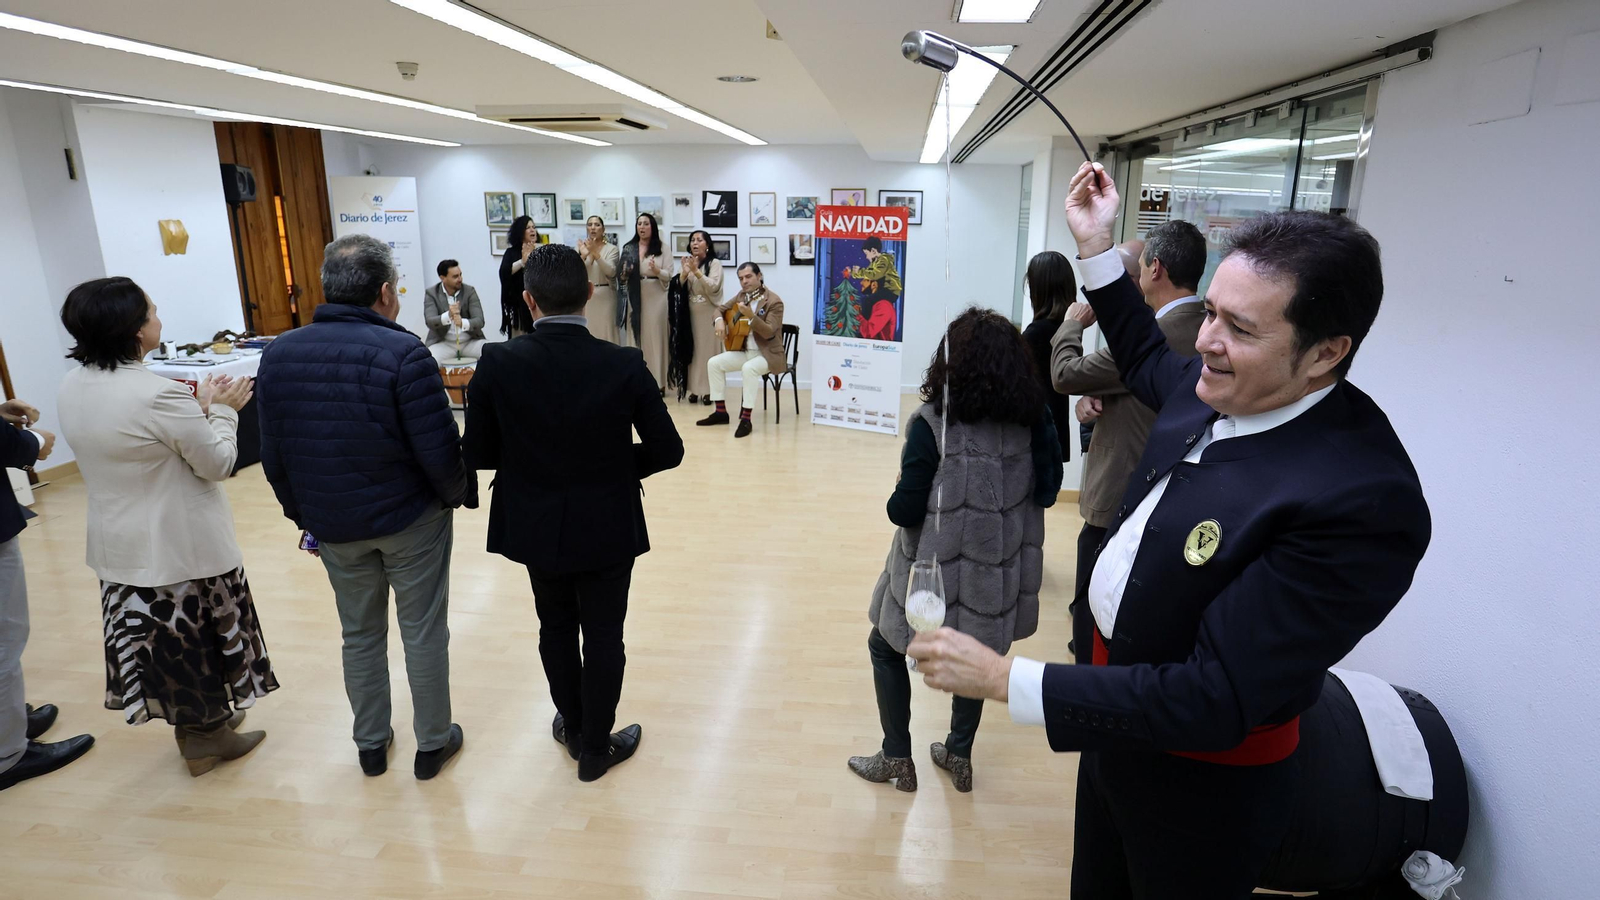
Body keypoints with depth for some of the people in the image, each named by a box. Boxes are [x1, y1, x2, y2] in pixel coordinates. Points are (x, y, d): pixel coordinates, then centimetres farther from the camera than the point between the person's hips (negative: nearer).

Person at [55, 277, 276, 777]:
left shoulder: (71, 387, -1)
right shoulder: (161, 394, -26)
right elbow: (218, 463, -16)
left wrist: (201, 407, 7)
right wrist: (222, 410, -2)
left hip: (119, 545, 7)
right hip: (182, 545, -7)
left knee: (160, 636, 21)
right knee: (199, 636, 12)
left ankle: (190, 720, 39)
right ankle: (208, 735, 29)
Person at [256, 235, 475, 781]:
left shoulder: (278, 355, -1)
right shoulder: (401, 352, -19)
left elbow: (273, 458, 5)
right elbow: (439, 449, -20)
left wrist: (304, 516, 17)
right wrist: (461, 495, -1)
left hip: (334, 526, 5)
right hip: (411, 520, -5)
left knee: (360, 634, 19)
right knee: (423, 633, 10)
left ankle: (370, 745, 34)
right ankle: (432, 744, 24)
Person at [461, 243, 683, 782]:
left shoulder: (498, 363, -16)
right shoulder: (625, 366, -18)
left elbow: (477, 454, -8)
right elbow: (667, 451, -11)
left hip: (535, 526, 2)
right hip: (607, 527, -2)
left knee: (556, 627, 24)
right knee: (603, 636, 15)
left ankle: (573, 727, 43)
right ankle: (595, 748, 31)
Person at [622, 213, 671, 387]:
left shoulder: (662, 249, 4)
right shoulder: (628, 249, 9)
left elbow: (669, 276, -3)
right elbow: (622, 275, 10)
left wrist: (657, 271, -21)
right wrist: (625, 272, -12)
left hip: (656, 297, -2)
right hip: (635, 298, 2)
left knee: (655, 335, -2)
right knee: (638, 336, 2)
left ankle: (657, 382, 3)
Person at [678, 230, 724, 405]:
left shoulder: (715, 263, -1)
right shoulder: (686, 263, 11)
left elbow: (714, 287, -14)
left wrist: (696, 271, -22)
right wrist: (684, 273, -13)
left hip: (709, 312, -3)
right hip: (690, 312, 4)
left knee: (709, 350, -2)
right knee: (692, 349, 2)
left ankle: (709, 390, 2)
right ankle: (695, 388, 8)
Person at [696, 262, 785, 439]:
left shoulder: (774, 301, -15)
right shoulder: (741, 296, 8)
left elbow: (769, 332, -24)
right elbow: (721, 309, 19)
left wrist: (751, 315, -38)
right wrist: (720, 321, -5)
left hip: (768, 354, -8)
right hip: (744, 351, 8)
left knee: (749, 368, -37)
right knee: (714, 363, -6)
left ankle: (746, 419, -30)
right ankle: (721, 412, 1)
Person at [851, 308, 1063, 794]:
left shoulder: (932, 422, -21)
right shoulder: (1033, 417, -8)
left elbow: (905, 510, -19)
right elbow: (1047, 490, 1)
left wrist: (895, 503, 1)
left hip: (937, 568, -4)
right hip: (997, 569, 5)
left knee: (885, 648, 19)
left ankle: (896, 758, 29)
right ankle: (960, 755, 40)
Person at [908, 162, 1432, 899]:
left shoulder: (1361, 502, -32)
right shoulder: (1222, 386, -10)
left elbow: (1215, 701, -31)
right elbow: (1148, 363, 16)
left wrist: (1004, 679, -31)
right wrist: (1094, 245, 9)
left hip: (1200, 789, -7)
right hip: (1118, 728, 7)